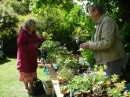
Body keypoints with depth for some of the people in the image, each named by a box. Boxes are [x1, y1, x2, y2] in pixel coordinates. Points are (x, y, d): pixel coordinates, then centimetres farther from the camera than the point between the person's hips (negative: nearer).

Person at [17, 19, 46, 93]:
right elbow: (20, 45, -26)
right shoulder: (22, 33, -21)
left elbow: (37, 41, 14)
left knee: (32, 70, 17)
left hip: (32, 56, 8)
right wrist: (32, 46, -28)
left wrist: (43, 38, -6)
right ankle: (26, 87, 22)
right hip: (25, 56, -8)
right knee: (26, 71, 5)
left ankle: (31, 86, 33)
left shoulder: (33, 33, 4)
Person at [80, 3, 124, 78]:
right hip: (104, 60, 9)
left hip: (111, 60, -9)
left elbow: (107, 42, -23)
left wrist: (90, 46, -13)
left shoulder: (107, 21, -13)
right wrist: (88, 44, 7)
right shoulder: (99, 23, 16)